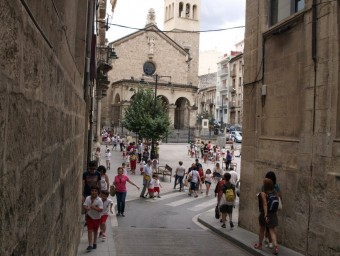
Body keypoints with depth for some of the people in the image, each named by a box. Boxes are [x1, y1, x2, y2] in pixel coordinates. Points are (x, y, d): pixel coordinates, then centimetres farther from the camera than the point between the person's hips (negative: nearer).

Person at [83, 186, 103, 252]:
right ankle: (90, 245, -3)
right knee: (90, 230, -4)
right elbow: (84, 206, -15)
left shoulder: (99, 200, -20)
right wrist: (87, 208, -37)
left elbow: (100, 209, -24)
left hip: (96, 217, -1)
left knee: (95, 230, 16)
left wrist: (94, 208, -37)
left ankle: (94, 243, 34)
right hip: (89, 217, 1)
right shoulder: (88, 198, -12)